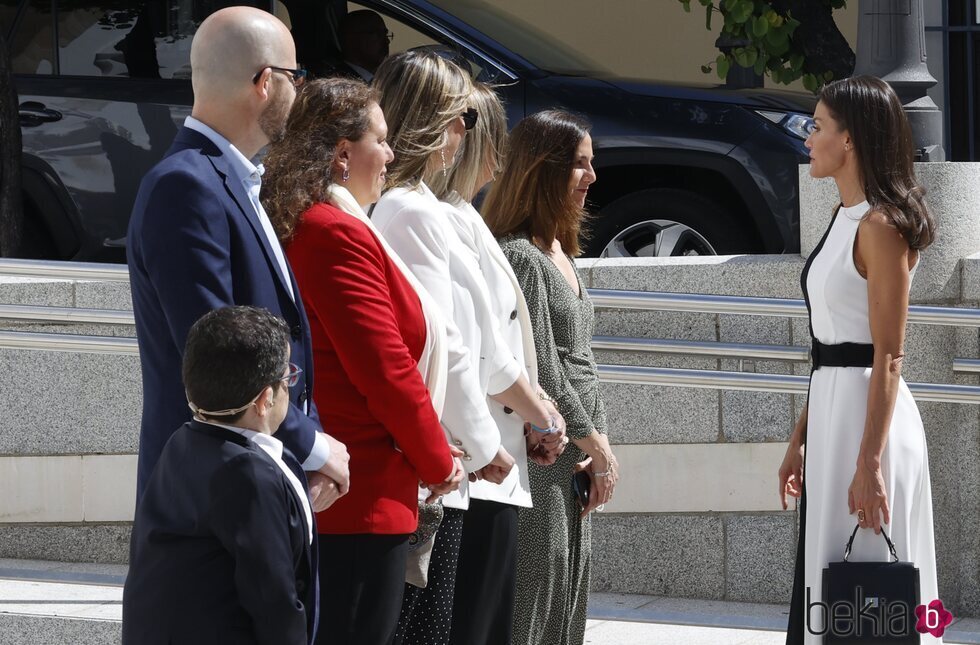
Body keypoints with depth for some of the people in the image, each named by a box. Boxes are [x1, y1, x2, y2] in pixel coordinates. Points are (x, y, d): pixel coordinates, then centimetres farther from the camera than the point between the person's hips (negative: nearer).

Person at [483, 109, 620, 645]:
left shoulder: (560, 252, 16)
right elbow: (541, 369, -17)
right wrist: (594, 444, -9)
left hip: (574, 461, 10)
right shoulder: (518, 255, -15)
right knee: (534, 584, -9)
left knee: (567, 595, 11)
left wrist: (599, 443, 5)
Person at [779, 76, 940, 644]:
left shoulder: (880, 226, -14)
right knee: (826, 584, 12)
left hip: (869, 414, -10)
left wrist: (869, 463, -22)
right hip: (831, 413, 10)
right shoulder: (846, 219, 14)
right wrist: (800, 439, 18)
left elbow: (888, 358, -19)